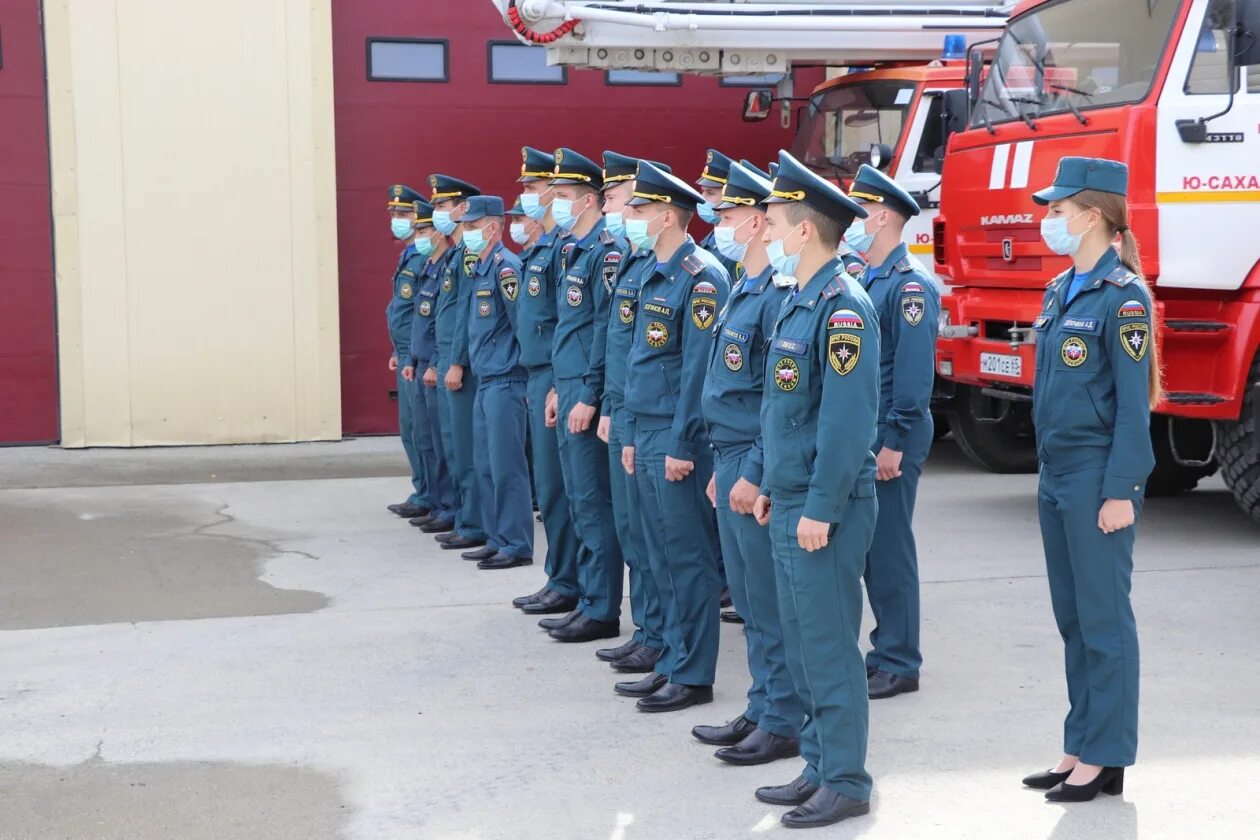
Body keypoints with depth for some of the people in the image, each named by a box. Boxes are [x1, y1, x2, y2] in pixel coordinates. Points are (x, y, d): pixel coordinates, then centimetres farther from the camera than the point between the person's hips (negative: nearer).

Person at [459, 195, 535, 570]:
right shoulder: (479, 268, 14)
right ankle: (497, 539, 21)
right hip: (484, 380, 10)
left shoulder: (505, 267, -14)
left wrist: (527, 371, -12)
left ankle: (517, 545, 2)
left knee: (506, 466, -5)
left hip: (505, 381, -10)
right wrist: (472, 365, 17)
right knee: (485, 465, 13)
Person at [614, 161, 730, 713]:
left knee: (688, 558, -2)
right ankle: (674, 662, 22)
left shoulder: (701, 279, -14)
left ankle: (694, 677, 6)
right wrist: (632, 436, 18)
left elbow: (699, 369, -18)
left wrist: (682, 445, -19)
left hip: (678, 437, -9)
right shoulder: (654, 277, 15)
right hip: (648, 434, 9)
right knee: (663, 558, 14)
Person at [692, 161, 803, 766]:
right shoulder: (743, 291, 14)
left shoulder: (779, 295, -17)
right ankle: (761, 711, 25)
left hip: (758, 467, -10)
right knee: (749, 601, 16)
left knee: (771, 605, -1)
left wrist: (754, 473, -20)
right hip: (732, 462, 10)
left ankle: (783, 725, 8)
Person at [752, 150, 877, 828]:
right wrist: (772, 487, 20)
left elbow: (848, 418, -22)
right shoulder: (800, 302, 13)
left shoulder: (843, 307, -17)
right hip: (790, 504, 10)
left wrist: (820, 510, -21)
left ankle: (846, 783, 8)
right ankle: (819, 767, 25)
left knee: (828, 647, -2)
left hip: (822, 510, -10)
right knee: (801, 643, 15)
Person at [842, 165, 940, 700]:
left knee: (888, 548, -3)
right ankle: (886, 650, 23)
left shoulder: (910, 285, -14)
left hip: (891, 438, -9)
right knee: (867, 548, 13)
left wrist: (894, 444, -21)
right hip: (860, 435, 9)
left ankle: (899, 665, 6)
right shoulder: (863, 280, 14)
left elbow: (914, 372, -20)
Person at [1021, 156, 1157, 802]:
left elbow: (1133, 402, -15)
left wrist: (1120, 491, -18)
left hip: (1098, 477, -9)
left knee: (1103, 620, -1)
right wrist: (1048, 472, 18)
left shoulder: (1121, 296, -13)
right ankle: (1081, 748, 22)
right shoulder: (1060, 291, 12)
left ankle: (1105, 759, 8)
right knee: (1071, 618, 13)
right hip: (1056, 475, 9)